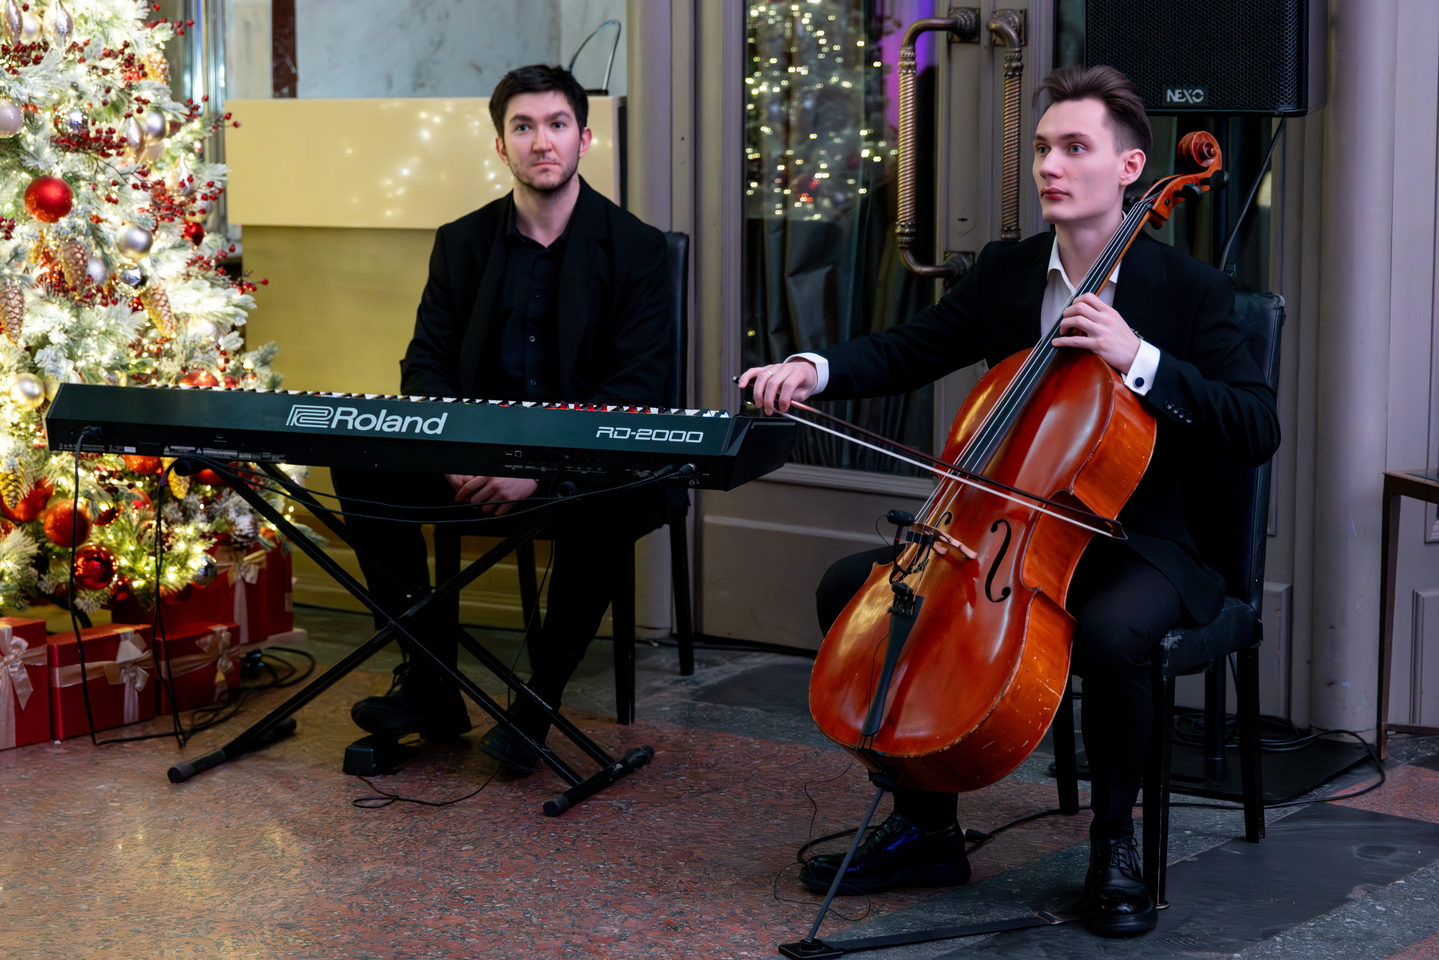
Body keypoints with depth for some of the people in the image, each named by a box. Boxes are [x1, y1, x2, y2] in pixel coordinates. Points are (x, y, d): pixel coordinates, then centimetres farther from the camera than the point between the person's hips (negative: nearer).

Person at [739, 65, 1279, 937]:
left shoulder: (1190, 291, -9)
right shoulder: (1005, 272, 7)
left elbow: (1258, 431, -17)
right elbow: (907, 351, 9)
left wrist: (1139, 359, -27)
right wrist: (816, 370, -11)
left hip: (1136, 544, -5)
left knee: (1111, 631, -38)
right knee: (852, 586, -9)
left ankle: (1116, 841, -11)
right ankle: (927, 826, 1)